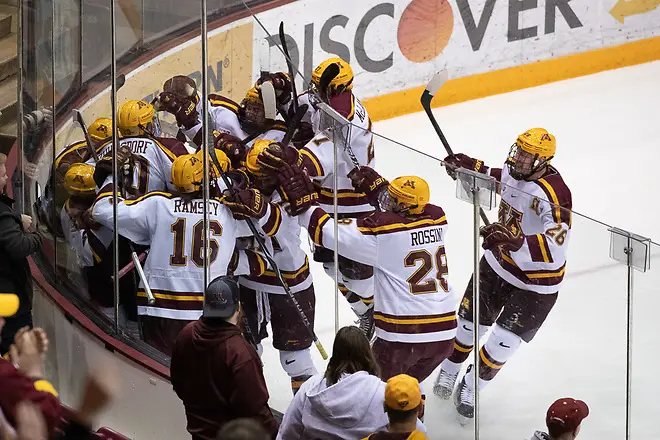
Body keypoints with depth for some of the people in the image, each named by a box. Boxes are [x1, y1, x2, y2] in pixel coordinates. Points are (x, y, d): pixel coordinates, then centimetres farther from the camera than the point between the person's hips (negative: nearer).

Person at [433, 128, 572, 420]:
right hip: (499, 262, 6)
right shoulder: (514, 170, -9)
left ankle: (470, 387, 21)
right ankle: (448, 373, 39)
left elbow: (556, 245, -44)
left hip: (535, 282, -6)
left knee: (504, 340, -3)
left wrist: (515, 241, -56)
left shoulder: (553, 193, -32)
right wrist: (472, 167, 5)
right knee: (469, 320, 15)